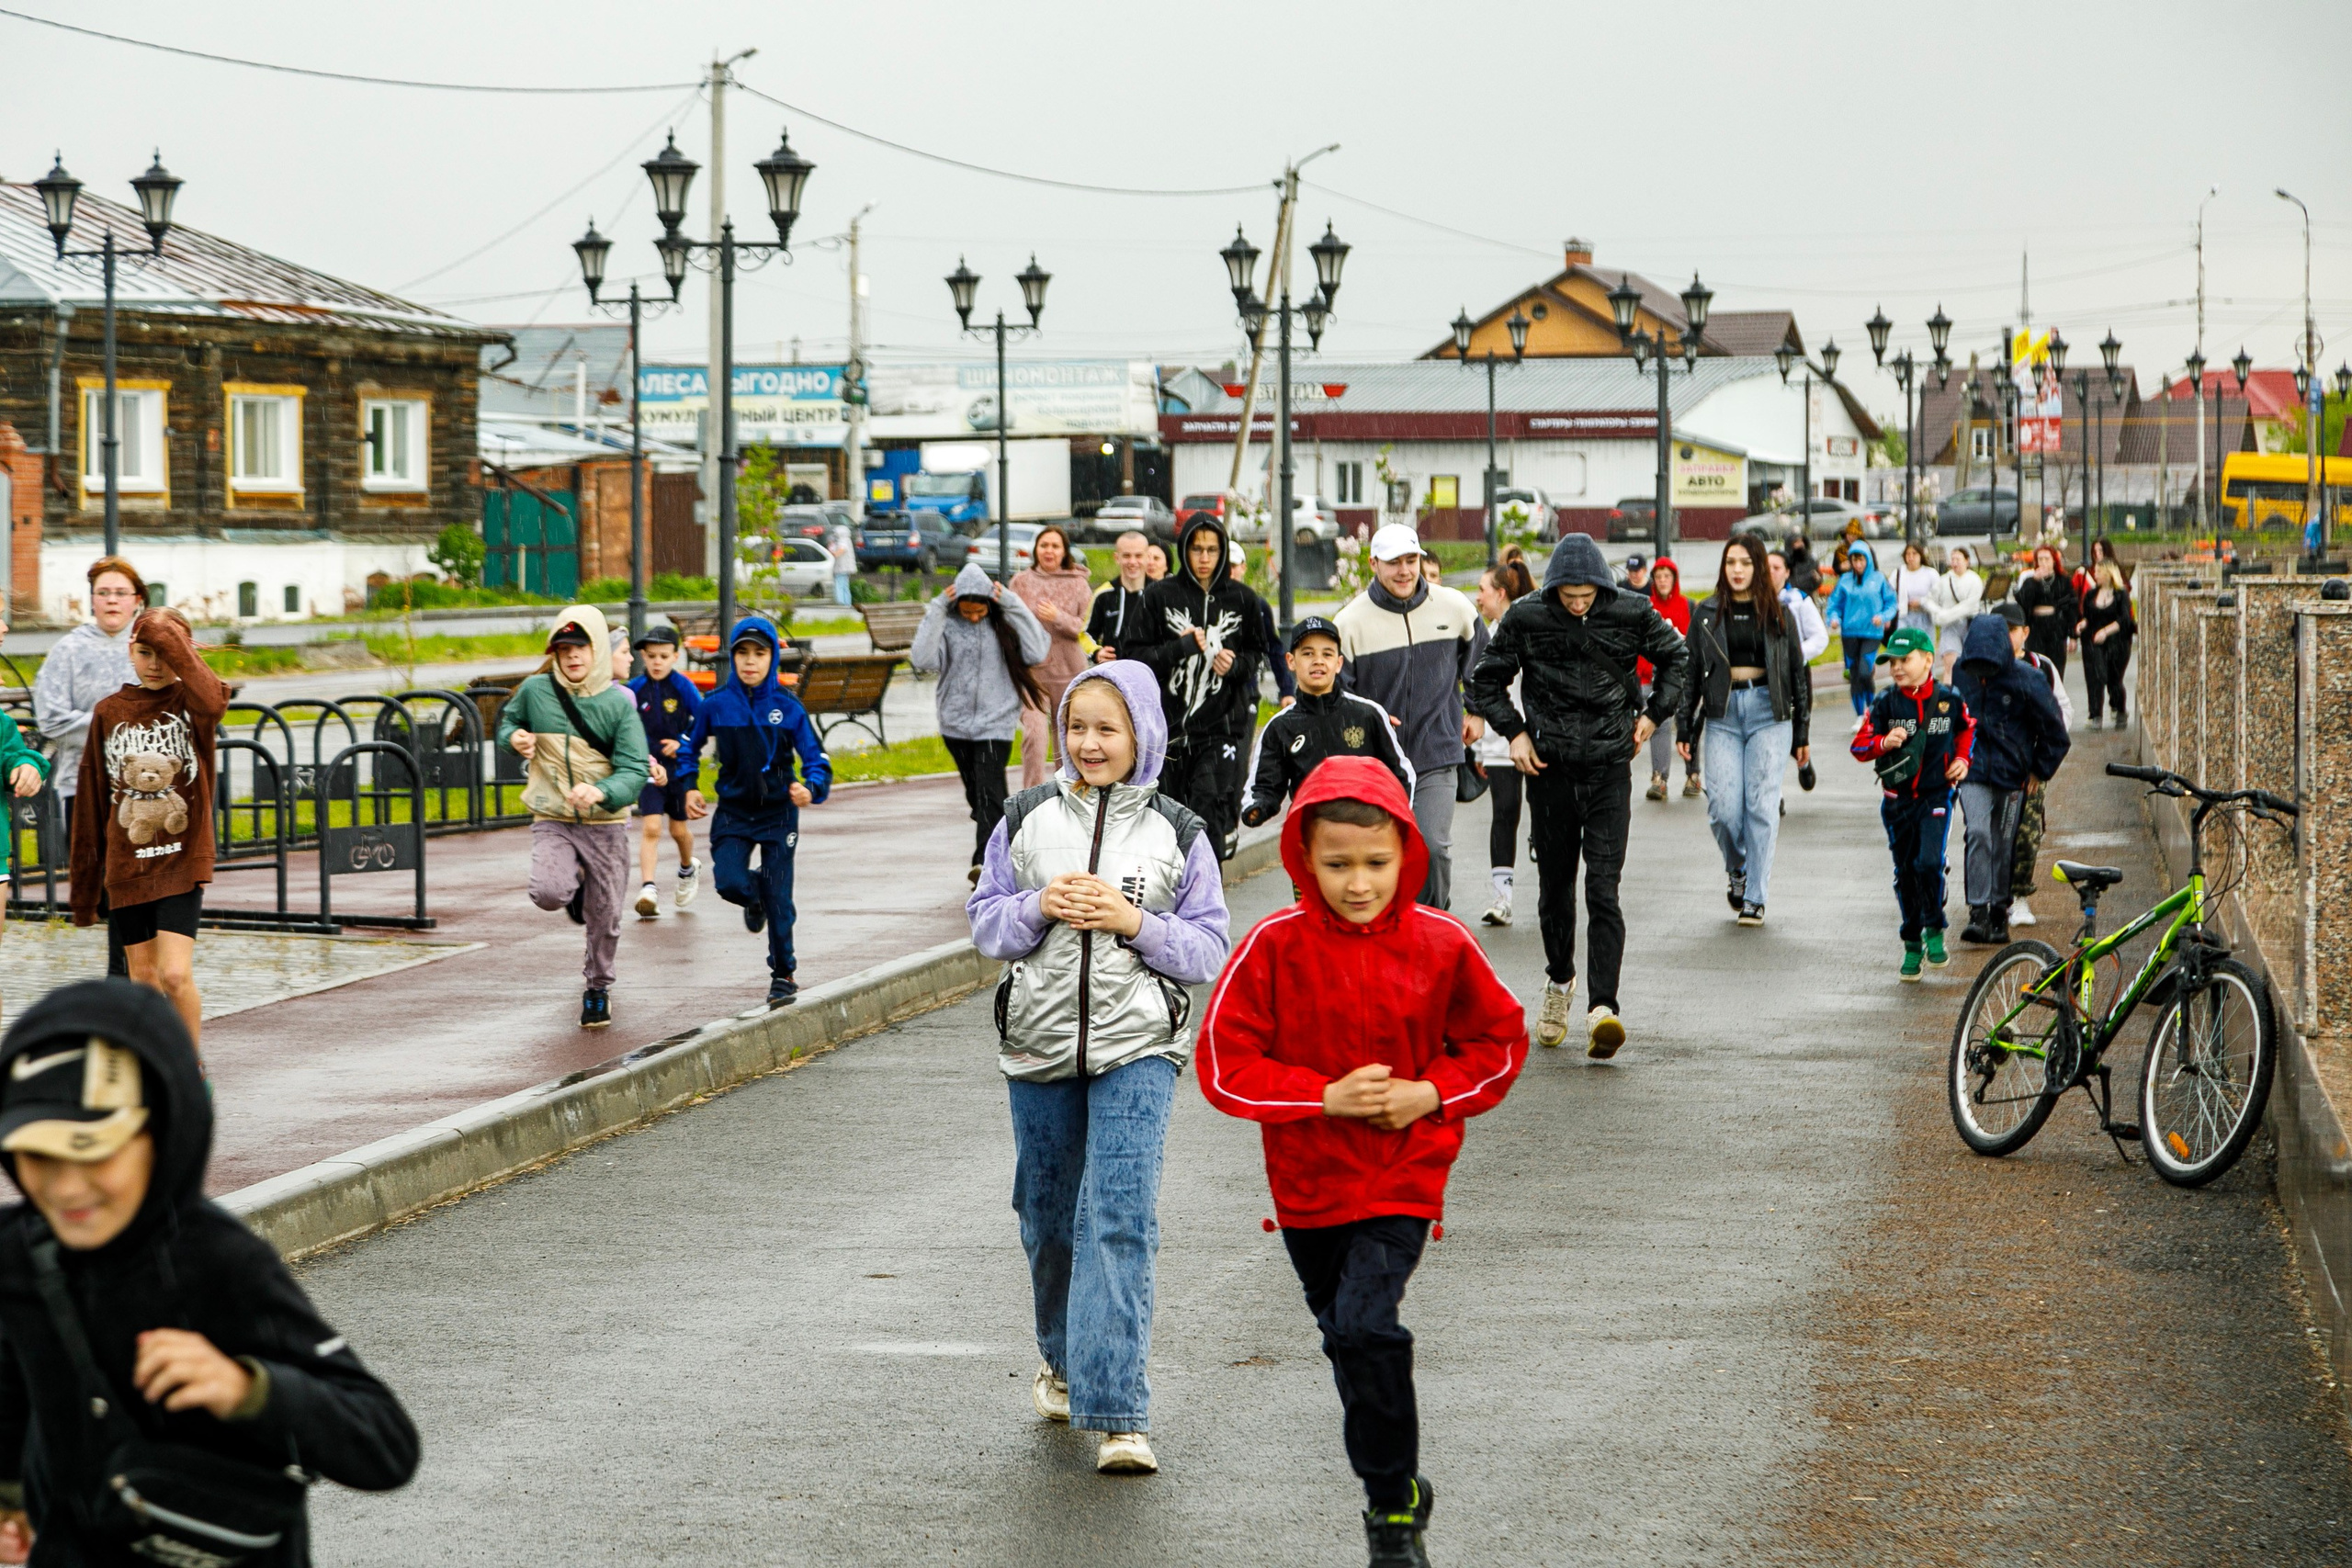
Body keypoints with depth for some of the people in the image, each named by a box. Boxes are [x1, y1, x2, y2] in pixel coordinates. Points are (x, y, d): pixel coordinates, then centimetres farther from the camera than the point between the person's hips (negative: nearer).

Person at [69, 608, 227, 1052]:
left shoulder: (190, 702, -3)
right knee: (142, 978, 8)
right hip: (126, 866, 3)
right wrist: (85, 881, 12)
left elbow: (212, 701, -31)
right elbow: (90, 801, 11)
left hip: (182, 863, -3)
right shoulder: (109, 712, 5)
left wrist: (166, 635, -22)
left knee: (175, 975, -13)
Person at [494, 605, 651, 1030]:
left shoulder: (618, 703, -8)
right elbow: (508, 719, 17)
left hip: (606, 824, 0)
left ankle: (598, 988, 35)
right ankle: (575, 884, 13)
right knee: (549, 893, -26)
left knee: (605, 917, 8)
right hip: (552, 821, 0)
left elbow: (634, 772, -13)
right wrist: (514, 738, -7)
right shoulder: (536, 690, -4)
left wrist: (601, 793, -33)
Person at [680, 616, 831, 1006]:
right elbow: (690, 746, 13)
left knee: (778, 897, 0)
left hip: (778, 813, -1)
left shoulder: (788, 707, -9)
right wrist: (689, 788, 1)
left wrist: (811, 789, -29)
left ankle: (783, 974, 18)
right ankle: (755, 899, 22)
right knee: (729, 883, -17)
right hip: (733, 812, 1)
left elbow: (816, 758, -9)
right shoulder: (717, 705, -4)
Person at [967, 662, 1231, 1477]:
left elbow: (1209, 949, 1)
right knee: (1049, 1217, 13)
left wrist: (1134, 922, -14)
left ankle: (1118, 1412, -16)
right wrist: (1039, 907, -12)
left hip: (1136, 1048, -3)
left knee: (1119, 1218, -14)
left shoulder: (1178, 833, 1)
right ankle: (1063, 1360, 39)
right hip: (1040, 1043, 3)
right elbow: (985, 924, 8)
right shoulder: (1026, 820, 6)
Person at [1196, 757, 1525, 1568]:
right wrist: (1327, 1096, -20)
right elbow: (1224, 1065, -10)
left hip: (1402, 1174, -3)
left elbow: (1499, 1040, 4)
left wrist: (1429, 1093, -12)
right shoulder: (1274, 947, -12)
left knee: (1366, 1325, -20)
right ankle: (1398, 1486, 41)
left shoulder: (1441, 946, -10)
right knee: (1346, 1338, 17)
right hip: (1307, 1180, 3)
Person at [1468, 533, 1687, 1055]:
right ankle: (1559, 980, 36)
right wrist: (1514, 731, -1)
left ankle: (1603, 1008, -19)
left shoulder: (1632, 613, -3)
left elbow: (1675, 657, 16)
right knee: (1556, 884, 11)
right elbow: (1486, 679, 9)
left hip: (1610, 767, -1)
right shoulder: (1526, 618, -5)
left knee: (1603, 889, -12)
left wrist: (1653, 714, 9)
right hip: (1550, 768, 1)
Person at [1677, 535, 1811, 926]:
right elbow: (1691, 673, 9)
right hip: (1722, 714, 1)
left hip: (1768, 712, -1)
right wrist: (1685, 730, 4)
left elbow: (1798, 672, 9)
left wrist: (1802, 734, 8)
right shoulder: (1707, 614, 7)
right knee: (1723, 807, -7)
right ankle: (1737, 868, 23)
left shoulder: (1776, 614, 5)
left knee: (1761, 805, -5)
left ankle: (1755, 897, 1)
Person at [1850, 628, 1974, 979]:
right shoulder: (1885, 703, -5)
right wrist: (1884, 742, -23)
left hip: (1936, 796, -2)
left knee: (1929, 863, -19)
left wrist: (1962, 759, 4)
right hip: (1897, 800, 2)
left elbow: (1967, 729, 18)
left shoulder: (1949, 700, -4)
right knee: (1905, 872, 8)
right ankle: (1912, 944, 23)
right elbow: (1859, 746, -5)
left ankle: (1934, 930, 4)